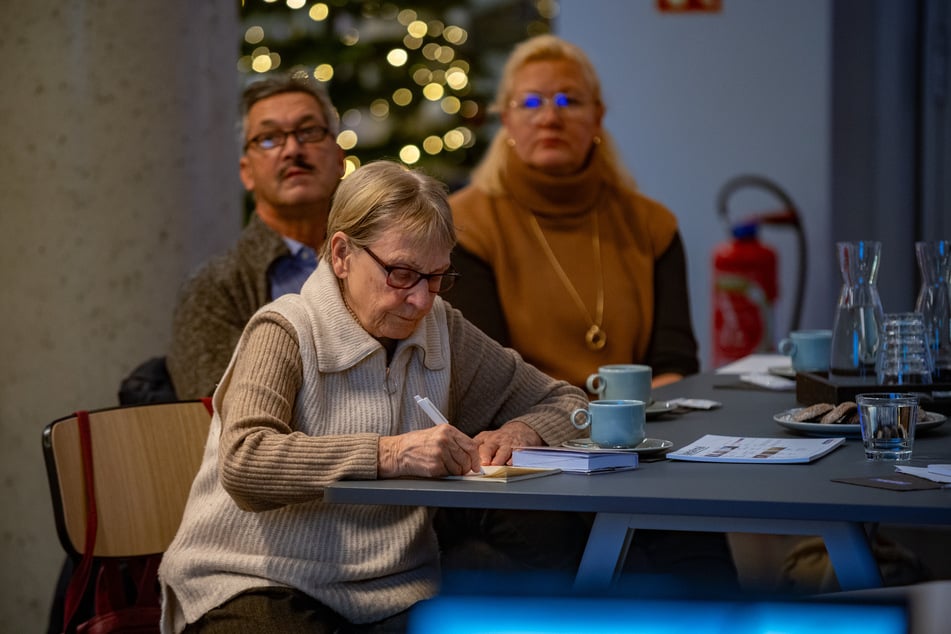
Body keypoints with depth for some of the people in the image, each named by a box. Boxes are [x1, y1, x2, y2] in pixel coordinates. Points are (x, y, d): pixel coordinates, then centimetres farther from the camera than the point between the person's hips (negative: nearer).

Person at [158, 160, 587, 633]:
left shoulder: (442, 330, 11)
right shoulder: (285, 333, -7)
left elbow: (565, 403, 20)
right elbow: (243, 466, -23)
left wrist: (519, 433, -3)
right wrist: (388, 455, -29)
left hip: (392, 594, 6)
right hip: (260, 589, -5)